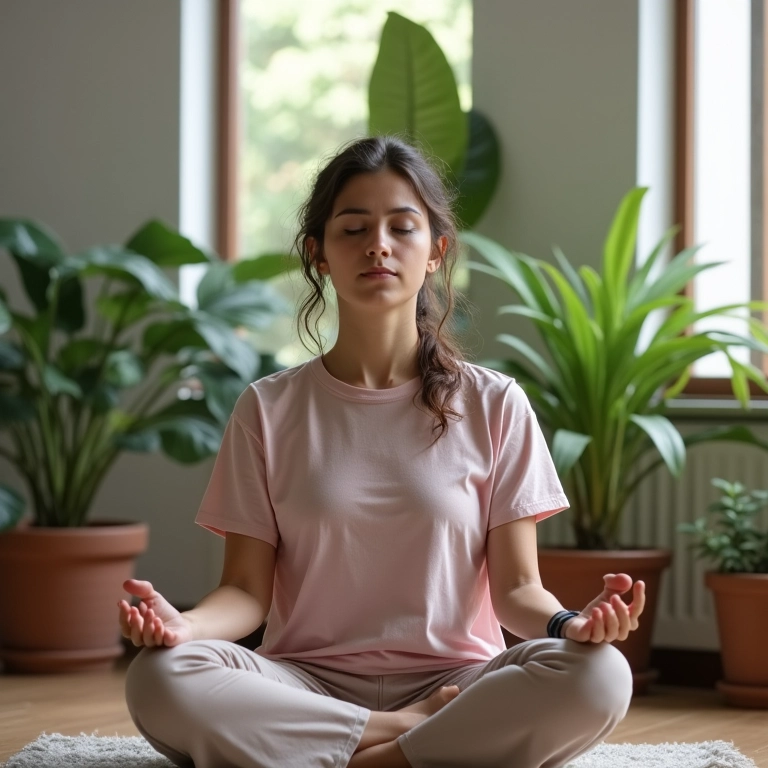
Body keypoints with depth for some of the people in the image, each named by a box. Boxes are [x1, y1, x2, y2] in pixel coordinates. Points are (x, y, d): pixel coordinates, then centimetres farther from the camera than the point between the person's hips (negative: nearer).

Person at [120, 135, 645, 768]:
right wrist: (184, 623, -21)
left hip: (454, 681, 0)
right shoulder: (269, 410, 7)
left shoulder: (493, 406, 6)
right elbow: (248, 590, 2)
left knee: (597, 676, -31)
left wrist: (568, 623, -22)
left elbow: (515, 586, 2)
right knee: (159, 678, -31)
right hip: (307, 687, 0)